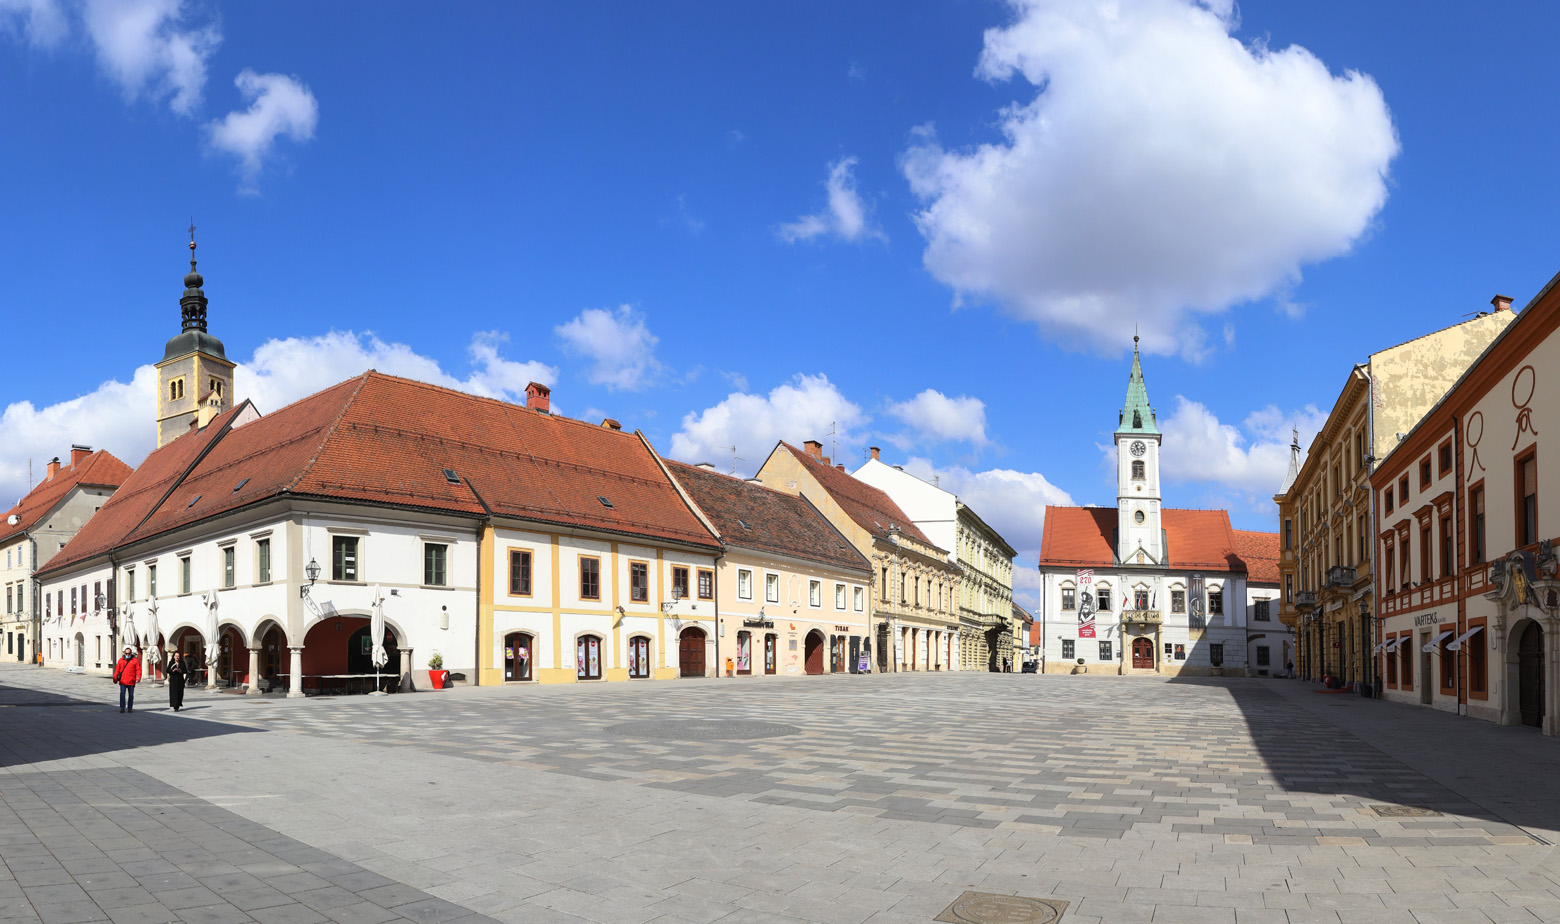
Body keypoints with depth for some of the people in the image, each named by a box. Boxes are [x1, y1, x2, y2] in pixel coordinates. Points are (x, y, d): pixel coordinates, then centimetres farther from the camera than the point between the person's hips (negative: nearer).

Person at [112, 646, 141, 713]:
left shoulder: (135, 660, 2)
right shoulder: (121, 660, 9)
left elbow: (138, 670, -2)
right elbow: (117, 669, 11)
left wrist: (138, 678, -12)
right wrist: (115, 678, 9)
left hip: (131, 682, -1)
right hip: (122, 682, 1)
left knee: (131, 695, 6)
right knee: (122, 694, -9)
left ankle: (130, 708, 15)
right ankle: (122, 707, -6)